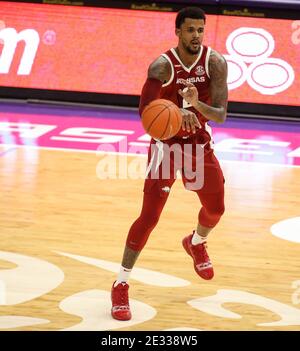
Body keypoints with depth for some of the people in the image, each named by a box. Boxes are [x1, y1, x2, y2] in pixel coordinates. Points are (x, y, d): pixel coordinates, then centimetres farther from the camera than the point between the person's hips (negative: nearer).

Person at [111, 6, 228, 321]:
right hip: (167, 145, -4)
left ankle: (196, 243, 52)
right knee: (149, 216, -13)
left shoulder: (215, 63, -14)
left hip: (199, 144, 4)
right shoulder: (162, 67, -22)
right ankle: (120, 285, -7)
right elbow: (145, 111, -32)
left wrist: (197, 105, -39)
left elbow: (220, 115, -18)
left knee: (215, 209, 17)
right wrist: (178, 112, -51)